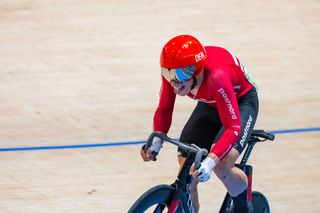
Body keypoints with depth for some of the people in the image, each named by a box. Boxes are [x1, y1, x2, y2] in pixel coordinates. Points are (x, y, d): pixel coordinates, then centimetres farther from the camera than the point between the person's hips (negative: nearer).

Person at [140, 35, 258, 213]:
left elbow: (233, 128, -42)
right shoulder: (173, 73, -27)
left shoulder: (216, 77, -42)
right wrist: (156, 142, -29)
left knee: (222, 165, -26)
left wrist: (210, 161, -54)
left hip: (241, 102, -6)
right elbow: (164, 109, -11)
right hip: (210, 104, 6)